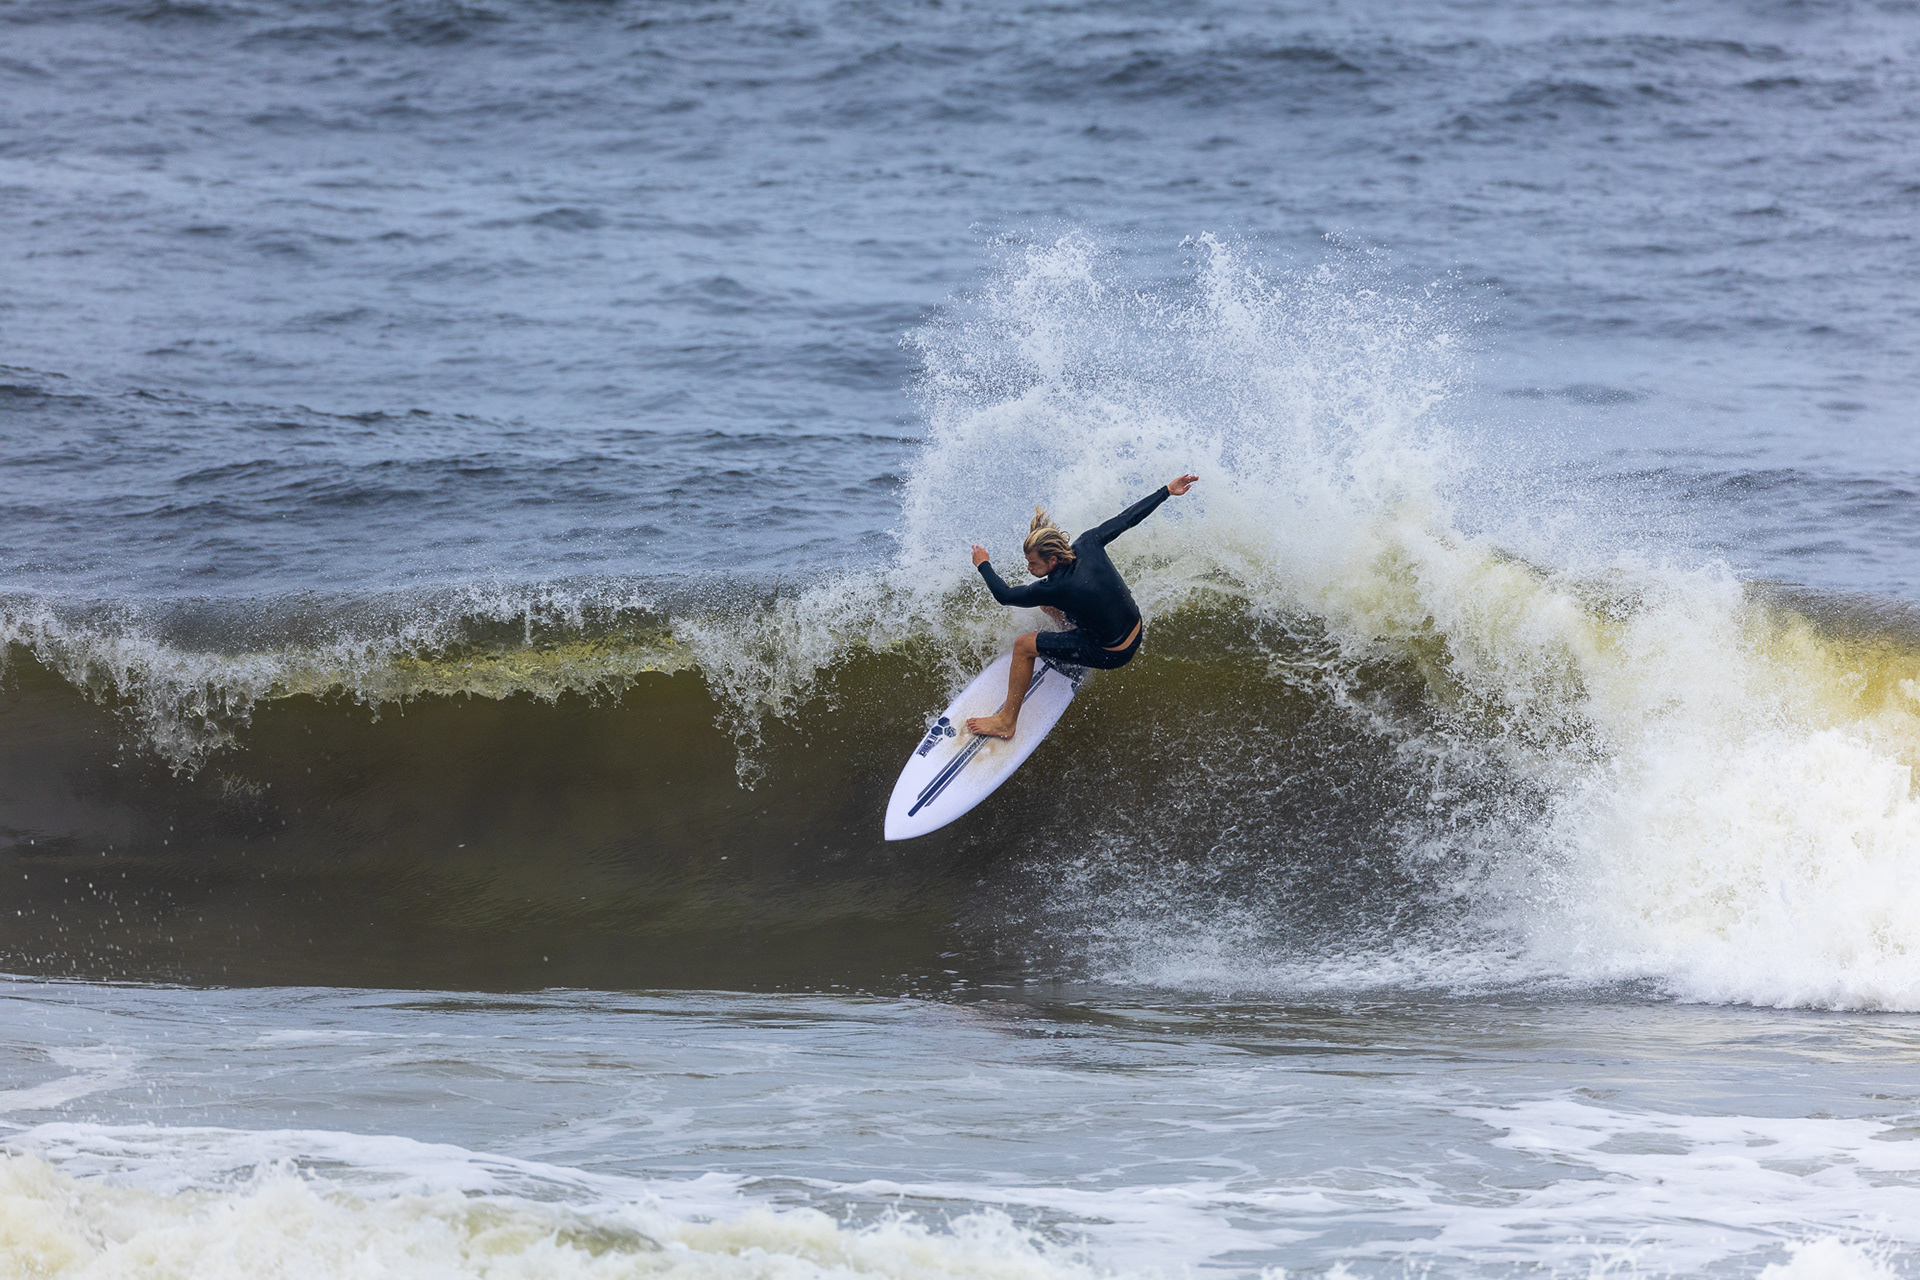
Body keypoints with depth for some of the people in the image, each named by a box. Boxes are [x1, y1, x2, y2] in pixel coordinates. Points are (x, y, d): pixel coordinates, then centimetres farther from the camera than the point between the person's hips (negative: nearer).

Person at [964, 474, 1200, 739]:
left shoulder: (1056, 588, -31)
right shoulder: (1088, 545, -15)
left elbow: (1004, 595, -17)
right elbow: (1128, 518, -3)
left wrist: (983, 565, 0)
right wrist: (1167, 491, 9)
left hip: (1111, 654, -8)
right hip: (1135, 632, 8)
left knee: (1023, 646, -3)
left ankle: (1007, 721, 8)